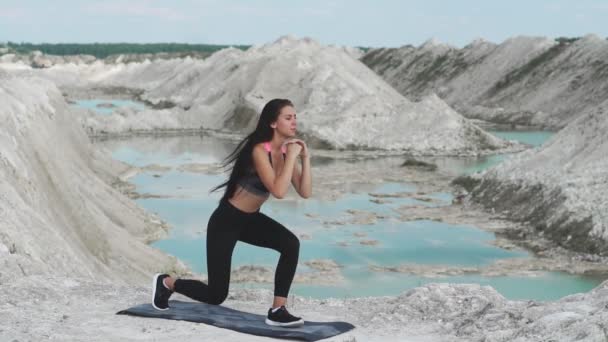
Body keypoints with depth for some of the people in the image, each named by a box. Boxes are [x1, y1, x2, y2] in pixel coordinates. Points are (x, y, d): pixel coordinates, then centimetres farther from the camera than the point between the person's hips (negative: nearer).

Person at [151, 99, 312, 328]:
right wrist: (291, 158, -33)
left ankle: (277, 311, -13)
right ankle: (166, 283, 29)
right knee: (216, 296, 1)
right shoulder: (260, 151, -27)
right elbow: (278, 192, -38)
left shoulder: (286, 150, -4)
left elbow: (305, 193, -9)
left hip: (251, 219, 7)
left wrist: (305, 158, -18)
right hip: (226, 220, -7)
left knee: (291, 244, -23)